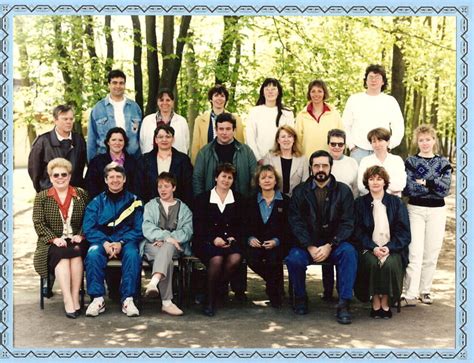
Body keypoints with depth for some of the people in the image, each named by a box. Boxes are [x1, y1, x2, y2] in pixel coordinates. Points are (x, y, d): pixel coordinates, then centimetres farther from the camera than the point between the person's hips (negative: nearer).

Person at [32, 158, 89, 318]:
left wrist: (81, 235, -10)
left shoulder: (81, 195, 12)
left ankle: (75, 298, -29)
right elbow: (38, 223, 1)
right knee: (62, 255, -33)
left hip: (76, 241, 1)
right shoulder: (42, 197, 10)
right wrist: (54, 238, -14)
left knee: (76, 253, -33)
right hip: (53, 244, -1)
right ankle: (68, 301, -37)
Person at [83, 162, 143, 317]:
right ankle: (97, 299, -25)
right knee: (93, 254, -32)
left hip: (126, 241, -1)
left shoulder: (134, 201, 10)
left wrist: (121, 243, -14)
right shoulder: (97, 202, 13)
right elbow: (88, 228, 3)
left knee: (132, 254, -34)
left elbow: (139, 229, 2)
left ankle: (128, 299, -28)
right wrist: (105, 243, -14)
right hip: (102, 241, 1)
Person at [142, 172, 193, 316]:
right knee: (167, 259, -36)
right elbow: (147, 228, 1)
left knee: (167, 248, -38)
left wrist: (168, 239, -15)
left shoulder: (184, 209, 21)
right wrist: (166, 237, -18)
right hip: (153, 246, 0)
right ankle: (166, 302, -47)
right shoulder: (150, 206, 21)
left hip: (175, 246, 0)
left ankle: (153, 283, -60)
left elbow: (187, 231, 3)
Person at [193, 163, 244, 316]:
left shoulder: (238, 199, 16)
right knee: (217, 259, -34)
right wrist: (214, 239, -14)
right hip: (207, 241, -2)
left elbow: (241, 224, 11)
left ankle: (220, 286, -6)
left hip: (231, 241, 2)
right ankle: (210, 300, -18)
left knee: (235, 258, -32)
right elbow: (198, 225, 1)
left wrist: (233, 237, -9)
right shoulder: (203, 198, 10)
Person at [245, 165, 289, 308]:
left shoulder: (285, 201, 7)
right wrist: (250, 238, -9)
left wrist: (276, 241, -15)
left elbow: (288, 227, 1)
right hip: (256, 243, 2)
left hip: (277, 244, -2)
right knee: (252, 259, -28)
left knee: (273, 258, -33)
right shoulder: (251, 202, 16)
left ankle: (274, 291, -4)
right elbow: (246, 226, 12)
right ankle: (276, 284, 0)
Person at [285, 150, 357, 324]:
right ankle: (300, 298, -1)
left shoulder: (343, 191, 4)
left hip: (334, 243, 0)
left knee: (349, 253, -31)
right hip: (307, 243, 0)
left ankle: (344, 303, -23)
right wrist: (310, 247, -17)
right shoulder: (300, 191, 5)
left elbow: (347, 223, -3)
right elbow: (296, 222, -3)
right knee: (294, 258, -29)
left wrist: (329, 246, -17)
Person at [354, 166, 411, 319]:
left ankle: (385, 303, -15)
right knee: (371, 263, -32)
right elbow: (358, 231, 2)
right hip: (369, 249, 0)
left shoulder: (396, 203, 10)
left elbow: (404, 231, 3)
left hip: (392, 249, 0)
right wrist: (373, 248, -15)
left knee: (390, 264, -31)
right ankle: (375, 302, -17)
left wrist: (389, 247, -14)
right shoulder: (360, 203, 10)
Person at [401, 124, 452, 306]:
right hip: (415, 209, -2)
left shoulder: (443, 163, 8)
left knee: (432, 254, 4)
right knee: (415, 254, -8)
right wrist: (434, 185, -12)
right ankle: (410, 294, -9)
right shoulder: (410, 162, 4)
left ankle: (425, 291, 15)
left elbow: (445, 189, -6)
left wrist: (423, 182, -12)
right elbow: (408, 189, -9)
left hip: (437, 211, 2)